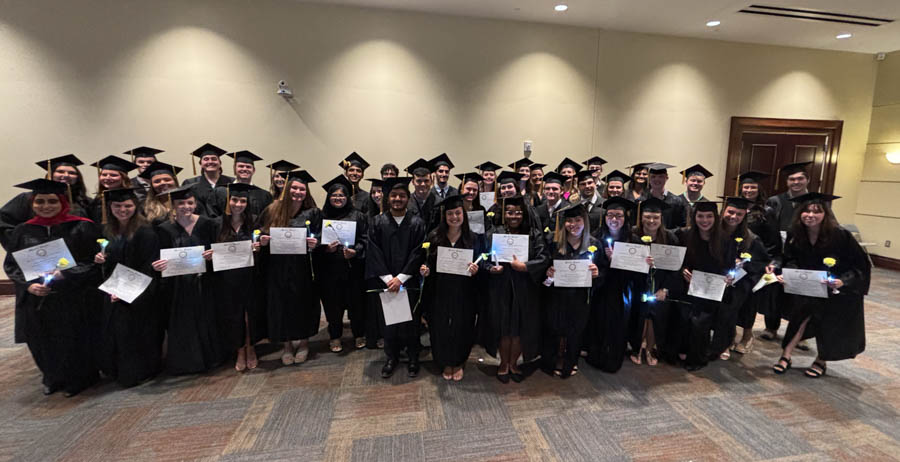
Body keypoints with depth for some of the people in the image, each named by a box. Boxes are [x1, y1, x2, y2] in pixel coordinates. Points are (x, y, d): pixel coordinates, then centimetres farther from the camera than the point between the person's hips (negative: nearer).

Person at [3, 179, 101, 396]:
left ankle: (77, 380, 29)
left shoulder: (82, 228, -6)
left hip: (73, 299, -4)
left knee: (72, 342, 6)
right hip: (35, 300, 4)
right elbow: (10, 265, 8)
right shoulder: (22, 231, 5)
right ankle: (53, 378, 37)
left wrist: (66, 274, -21)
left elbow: (95, 262, -8)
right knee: (43, 344, 13)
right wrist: (29, 285, -9)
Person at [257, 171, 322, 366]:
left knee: (303, 304, 9)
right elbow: (260, 235, 10)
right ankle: (286, 344, 26)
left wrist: (315, 244, -18)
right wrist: (262, 240, -11)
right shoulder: (272, 210, 2)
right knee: (281, 305, 8)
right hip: (277, 270, 1)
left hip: (303, 269, -1)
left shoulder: (313, 213, -1)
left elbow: (320, 240, 3)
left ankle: (303, 342, 29)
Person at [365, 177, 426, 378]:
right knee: (388, 320, 10)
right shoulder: (378, 223, 2)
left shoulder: (417, 223, -1)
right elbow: (374, 253, -3)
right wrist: (388, 279, -13)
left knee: (410, 320, 7)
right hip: (385, 282, 1)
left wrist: (400, 278, -14)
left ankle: (413, 357, 25)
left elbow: (418, 253, -7)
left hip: (410, 282, -1)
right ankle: (392, 357, 28)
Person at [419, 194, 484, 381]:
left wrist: (476, 269, -19)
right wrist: (425, 270, -13)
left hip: (463, 294, 0)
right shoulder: (434, 237, -1)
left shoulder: (474, 238, -2)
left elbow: (483, 261, 1)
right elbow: (427, 261, 7)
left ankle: (458, 363, 35)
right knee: (441, 329, 11)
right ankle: (445, 363, 34)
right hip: (439, 293, 1)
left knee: (461, 328, 11)